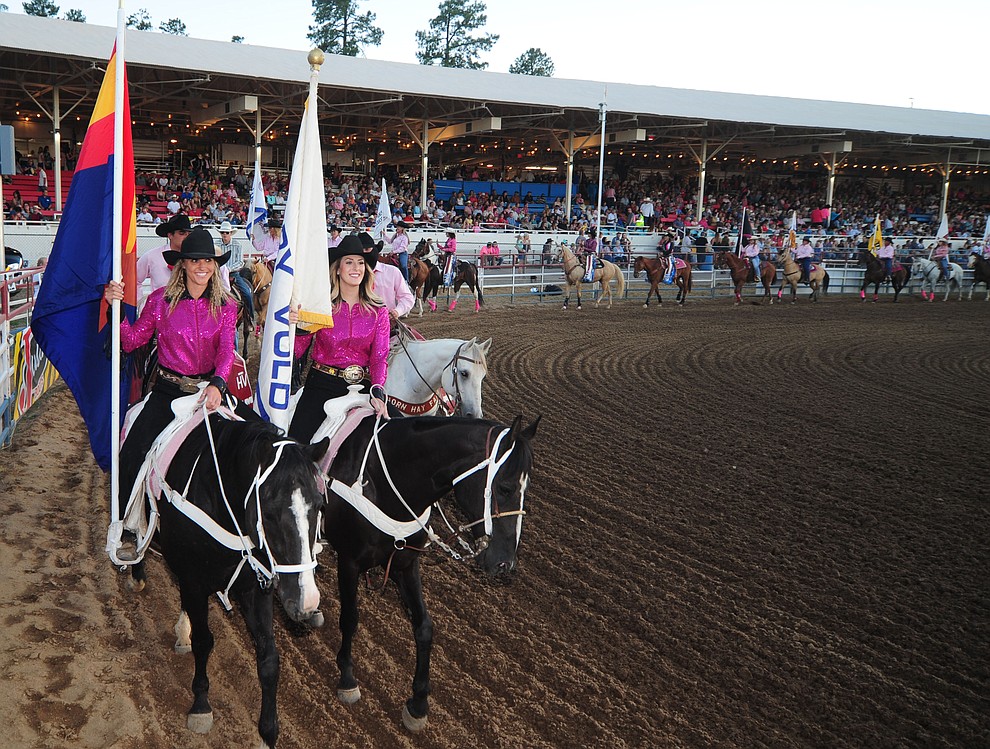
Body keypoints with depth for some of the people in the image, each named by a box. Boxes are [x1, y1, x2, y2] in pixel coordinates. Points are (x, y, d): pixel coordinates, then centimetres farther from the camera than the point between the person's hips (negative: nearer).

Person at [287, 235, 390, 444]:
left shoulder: (378, 310, 4)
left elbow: (379, 358, 0)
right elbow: (297, 350, 0)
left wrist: (377, 392, -17)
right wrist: (293, 325, -20)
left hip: (363, 386, 1)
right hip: (322, 384, -1)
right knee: (297, 441, -12)